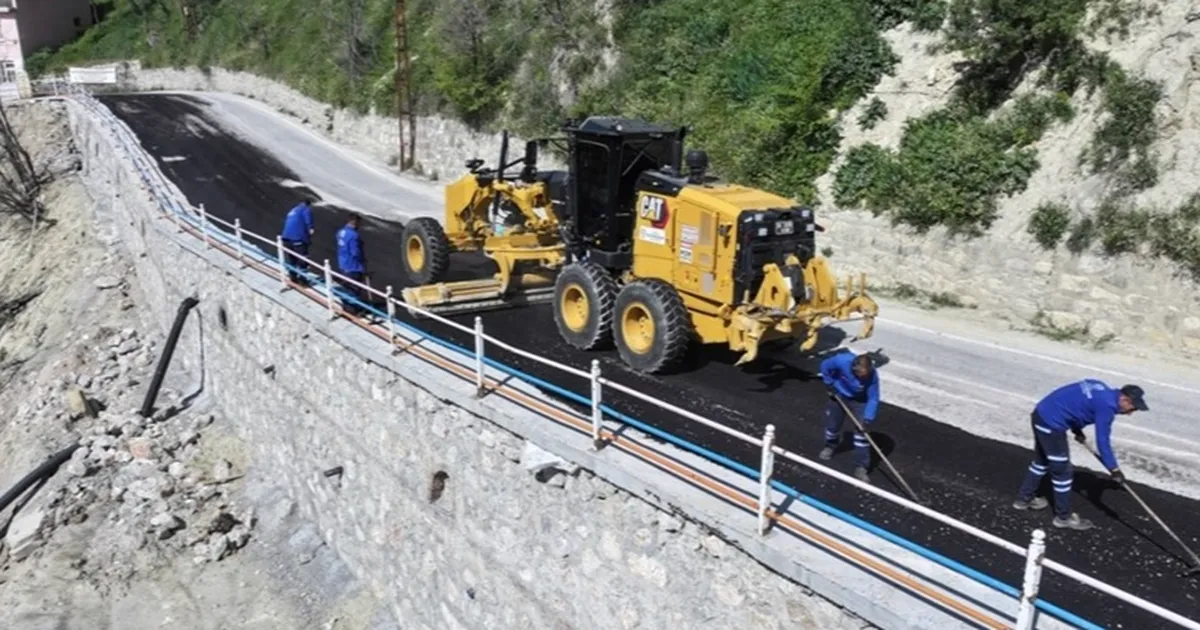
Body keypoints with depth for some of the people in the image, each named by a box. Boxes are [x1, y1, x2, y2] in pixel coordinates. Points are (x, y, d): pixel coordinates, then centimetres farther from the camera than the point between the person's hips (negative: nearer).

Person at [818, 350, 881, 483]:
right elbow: (825, 366, -15)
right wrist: (830, 384, -11)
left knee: (862, 431, -9)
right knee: (832, 423, 15)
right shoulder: (842, 361, -36)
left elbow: (873, 399, -25)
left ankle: (861, 467, 0)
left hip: (859, 400, -1)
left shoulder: (872, 375, -34)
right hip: (838, 395, 1)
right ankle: (830, 446, 48)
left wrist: (868, 419, -31)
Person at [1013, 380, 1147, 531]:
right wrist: (1114, 469, -7)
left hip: (1042, 414, 10)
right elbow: (1102, 441, -15)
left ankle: (1024, 499, 40)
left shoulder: (1102, 390, 11)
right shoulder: (1107, 405, -16)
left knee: (1042, 461, 26)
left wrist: (1076, 428, 16)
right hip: (1051, 423, -10)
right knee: (1063, 471, 3)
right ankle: (1064, 517, 17)